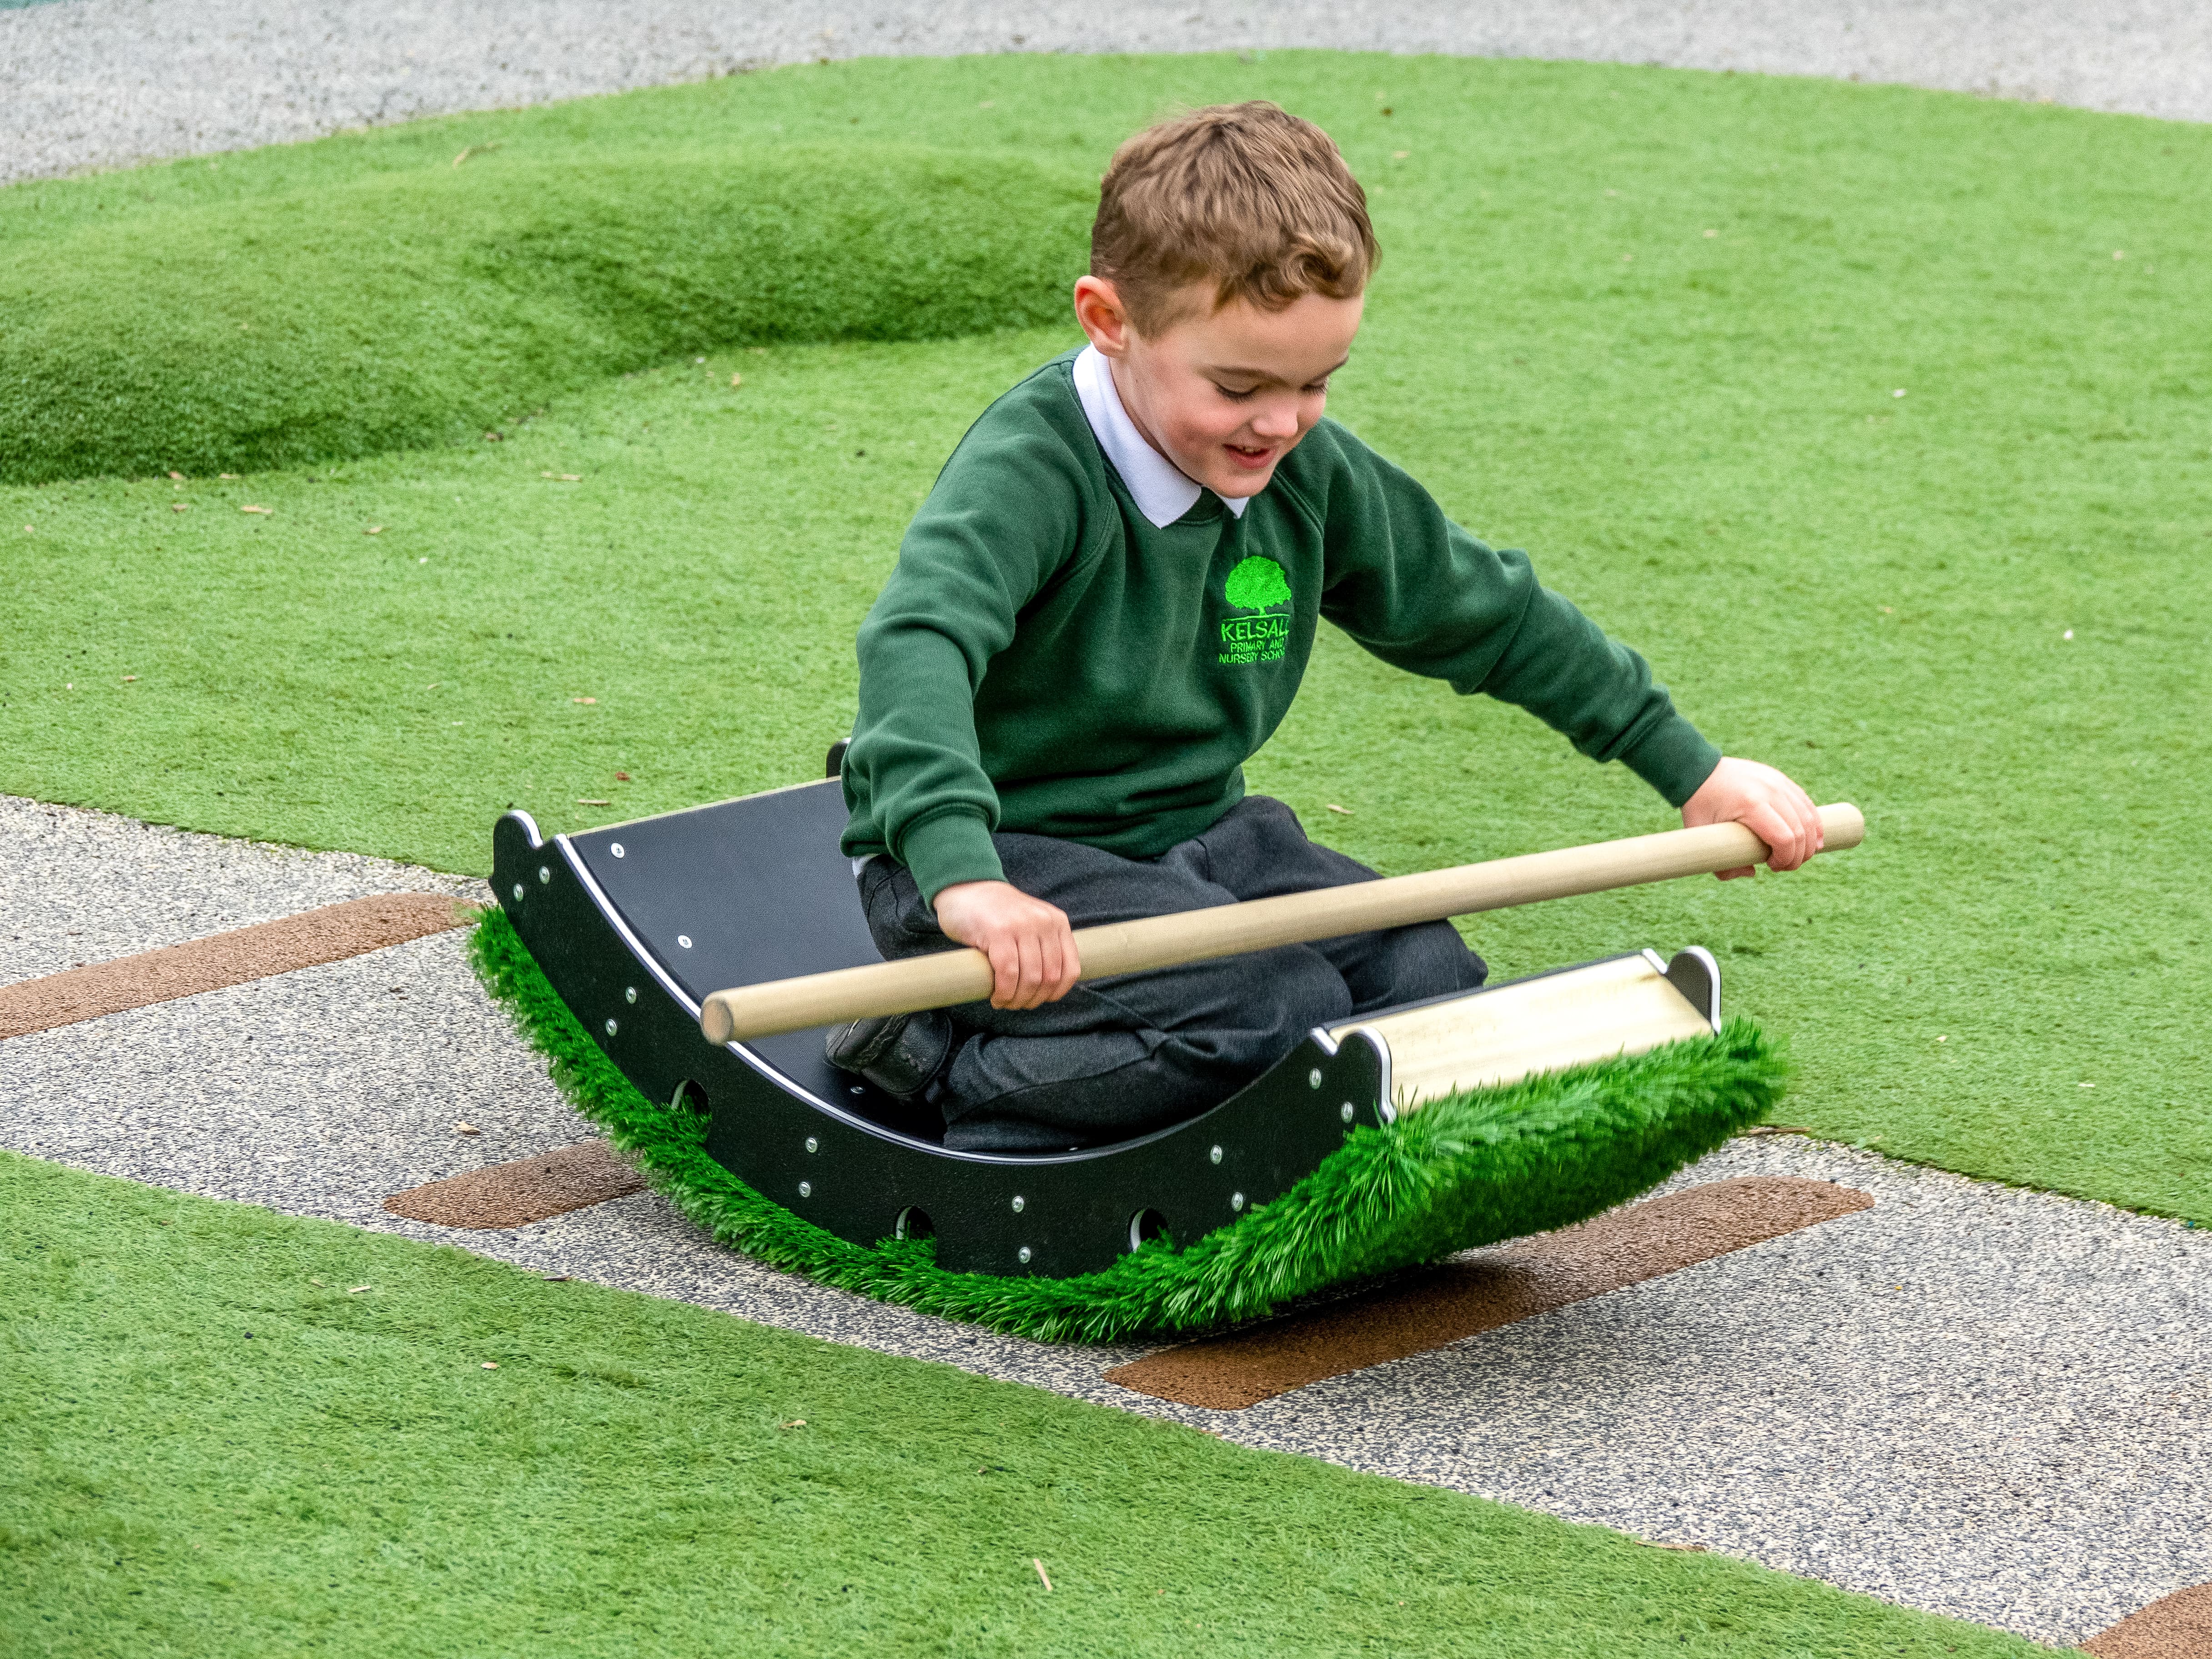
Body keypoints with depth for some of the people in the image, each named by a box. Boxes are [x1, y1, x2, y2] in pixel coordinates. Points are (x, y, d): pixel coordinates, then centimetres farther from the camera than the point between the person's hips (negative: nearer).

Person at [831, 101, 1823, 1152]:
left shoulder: (1312, 475, 2)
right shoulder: (1029, 472, -23)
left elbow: (1488, 615, 15)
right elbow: (914, 647, -41)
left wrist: (1691, 770, 18)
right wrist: (964, 881, -57)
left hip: (1192, 834, 8)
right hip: (1011, 857, -8)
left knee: (1429, 985, -13)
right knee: (1277, 1015, -28)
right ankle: (951, 1065, -12)